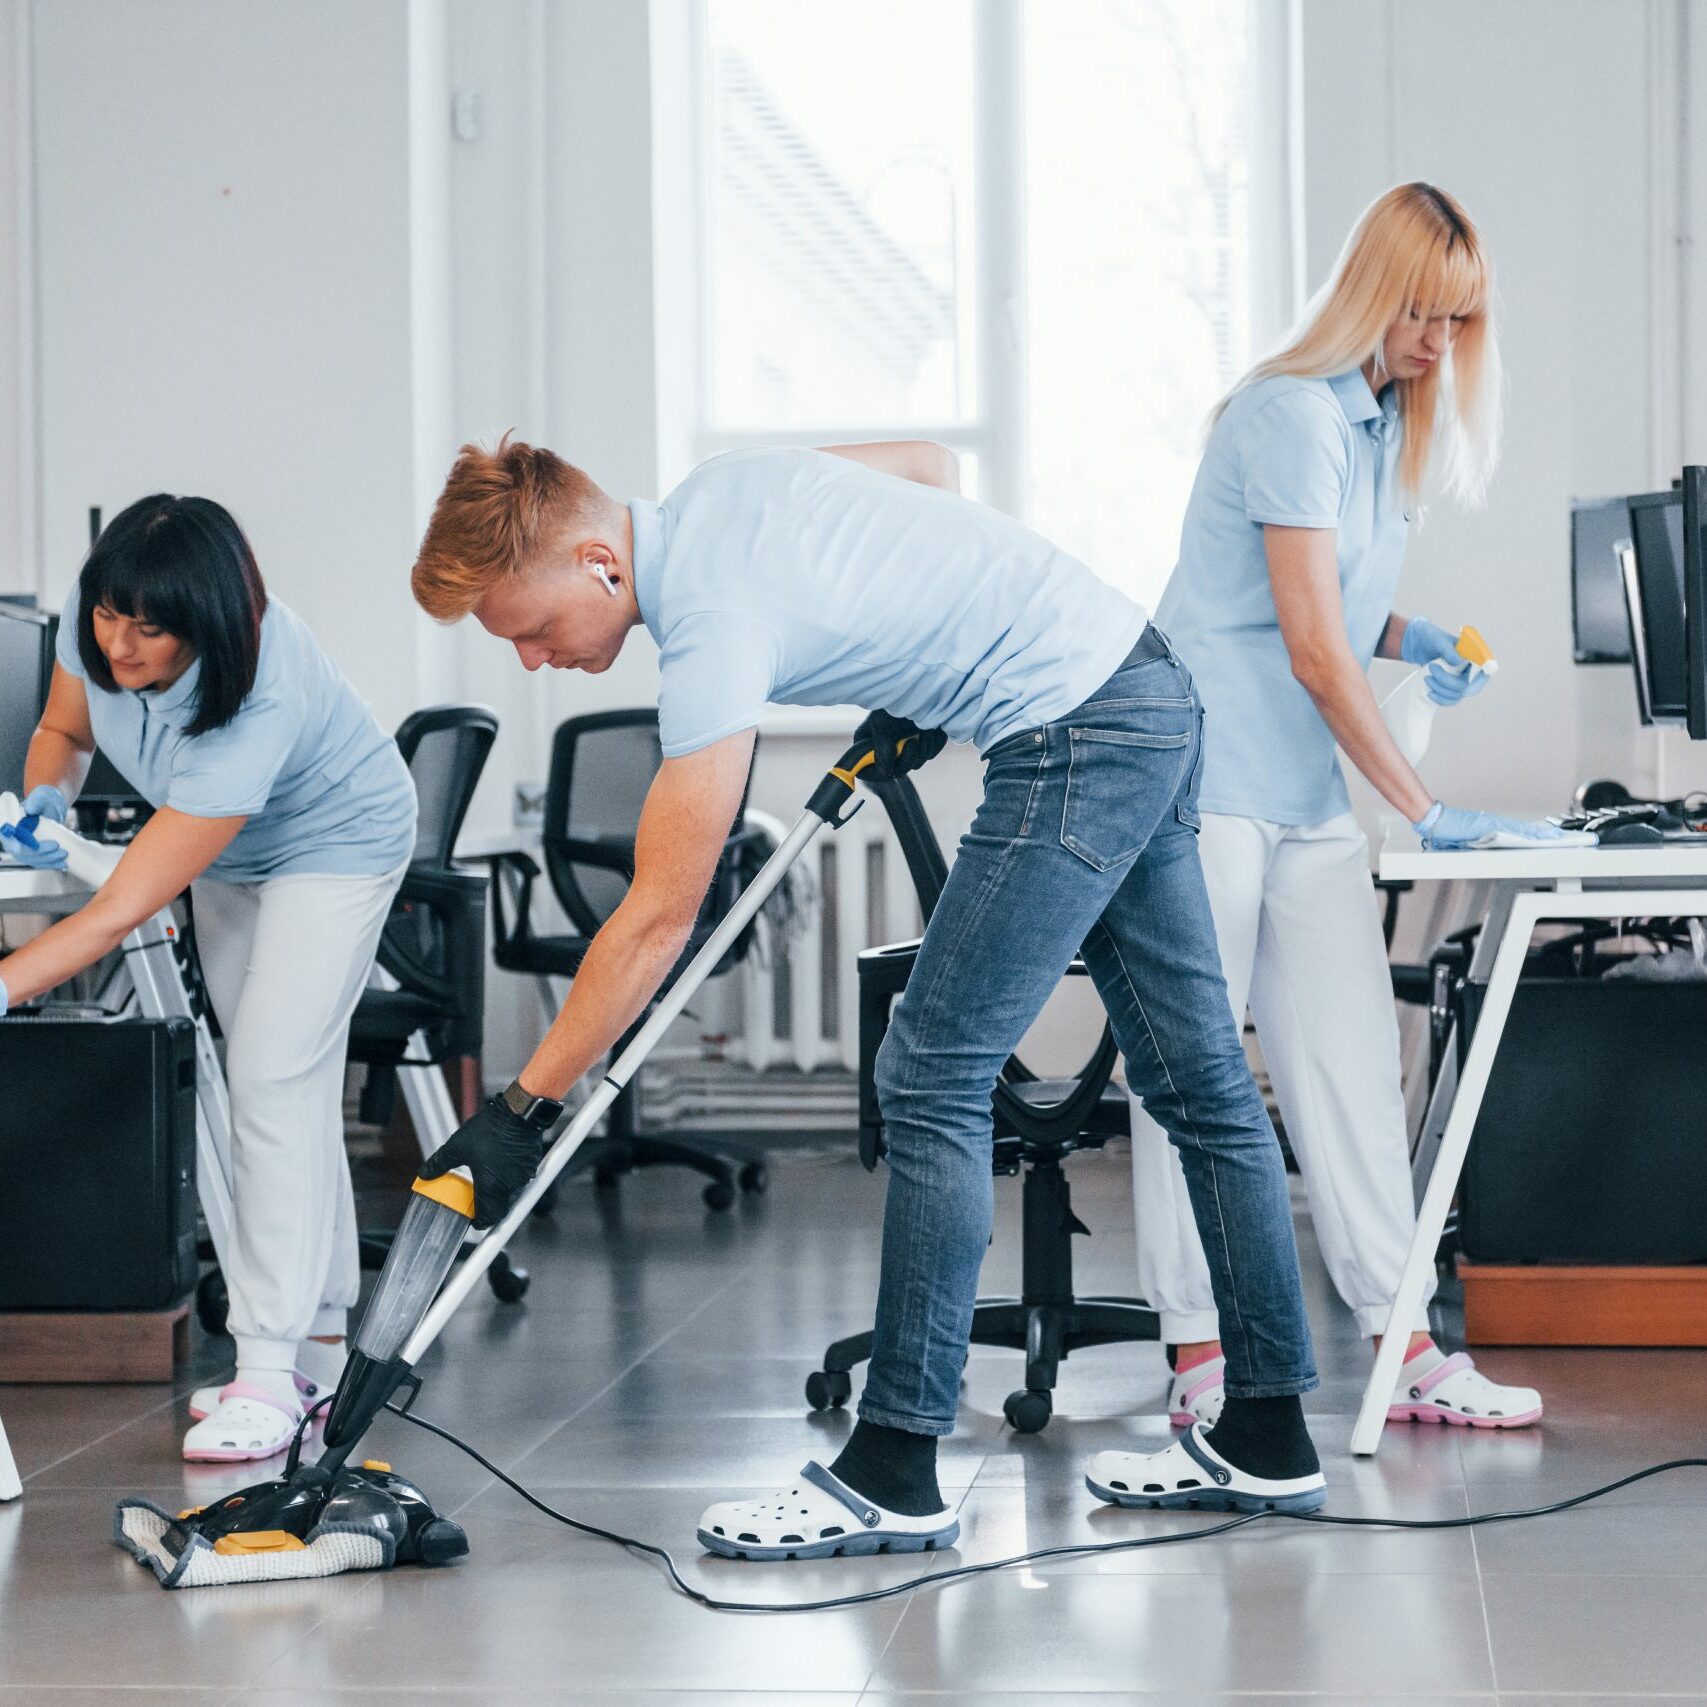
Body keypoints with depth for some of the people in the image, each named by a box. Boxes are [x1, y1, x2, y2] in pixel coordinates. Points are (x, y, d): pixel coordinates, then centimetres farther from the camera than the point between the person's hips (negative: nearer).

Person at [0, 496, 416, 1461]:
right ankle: (322, 1344, 18)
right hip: (232, 850, 7)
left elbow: (123, 911, -44)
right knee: (291, 1087, 10)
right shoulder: (95, 627, -25)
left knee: (276, 1080, -17)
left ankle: (269, 1371, -18)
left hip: (334, 845, -7)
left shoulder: (259, 708, -43)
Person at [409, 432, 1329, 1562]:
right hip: (1151, 684, 10)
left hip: (1076, 735, -10)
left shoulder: (714, 623, -20)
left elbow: (658, 920, -20)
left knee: (935, 1079, -8)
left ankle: (893, 1476, -7)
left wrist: (523, 1110, -15)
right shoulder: (717, 487, 6)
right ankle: (1269, 1438, 17)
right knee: (1199, 1079, 11)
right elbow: (928, 462, 23)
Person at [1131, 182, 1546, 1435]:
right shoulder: (1294, 414, -14)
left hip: (1309, 793, 9)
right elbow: (1312, 646, -18)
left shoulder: (1386, 419, 13)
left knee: (1354, 1057, 5)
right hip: (1206, 776, -9)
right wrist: (1425, 809, -17)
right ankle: (1199, 1357, 3)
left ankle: (1405, 1347, 8)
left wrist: (1416, 642, 7)